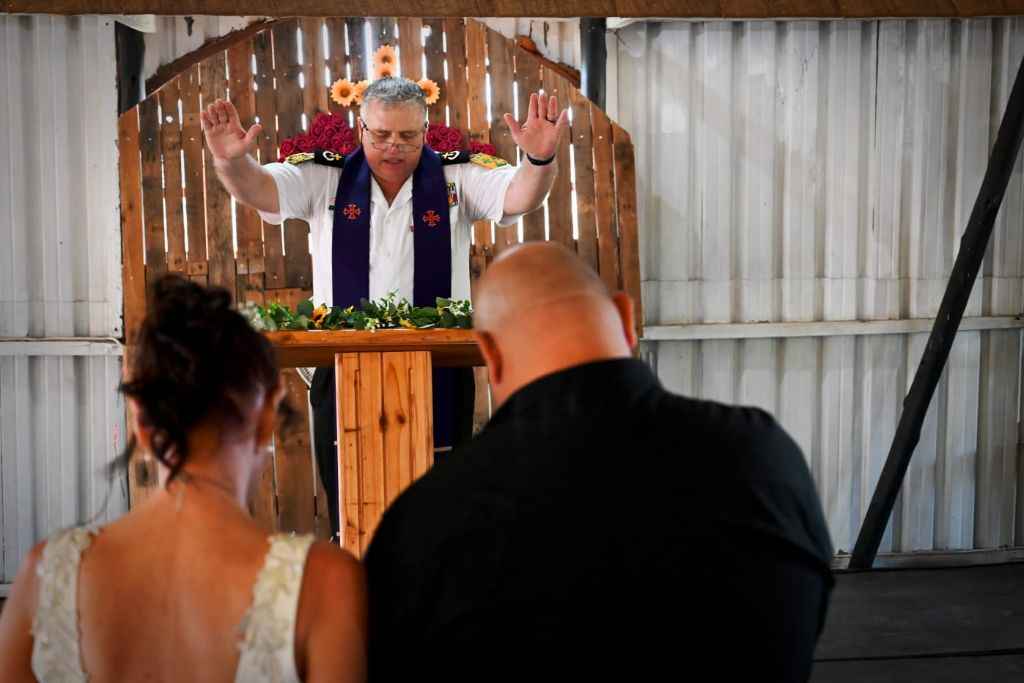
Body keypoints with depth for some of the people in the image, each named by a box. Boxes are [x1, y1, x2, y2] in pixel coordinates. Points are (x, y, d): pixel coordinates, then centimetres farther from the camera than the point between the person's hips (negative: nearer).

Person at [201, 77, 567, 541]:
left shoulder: (457, 177, 2)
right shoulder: (326, 179, 4)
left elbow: (520, 195, -10)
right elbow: (257, 189, -4)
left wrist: (539, 159, -33)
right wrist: (231, 161, -27)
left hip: (438, 379, 0)